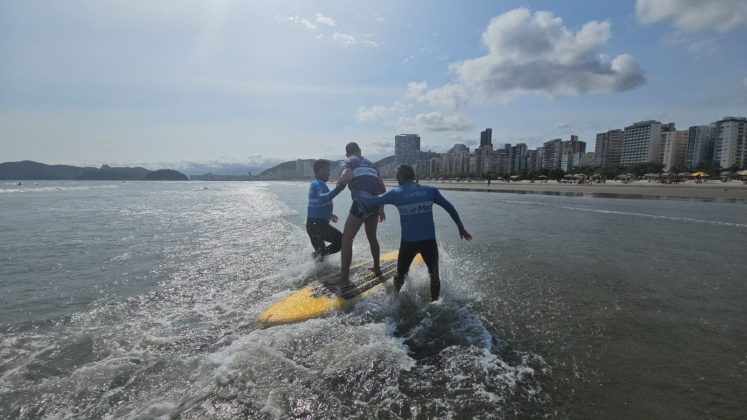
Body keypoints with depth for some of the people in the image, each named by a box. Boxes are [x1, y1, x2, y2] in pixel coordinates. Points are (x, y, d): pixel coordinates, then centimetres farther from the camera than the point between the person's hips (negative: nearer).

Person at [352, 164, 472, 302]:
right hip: (429, 241, 1)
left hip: (408, 242, -1)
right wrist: (461, 227, 20)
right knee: (434, 274, 18)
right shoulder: (430, 191, 6)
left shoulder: (395, 193, 0)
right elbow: (450, 208, 10)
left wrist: (356, 194, 22)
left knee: (400, 274, 19)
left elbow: (370, 202, 4)